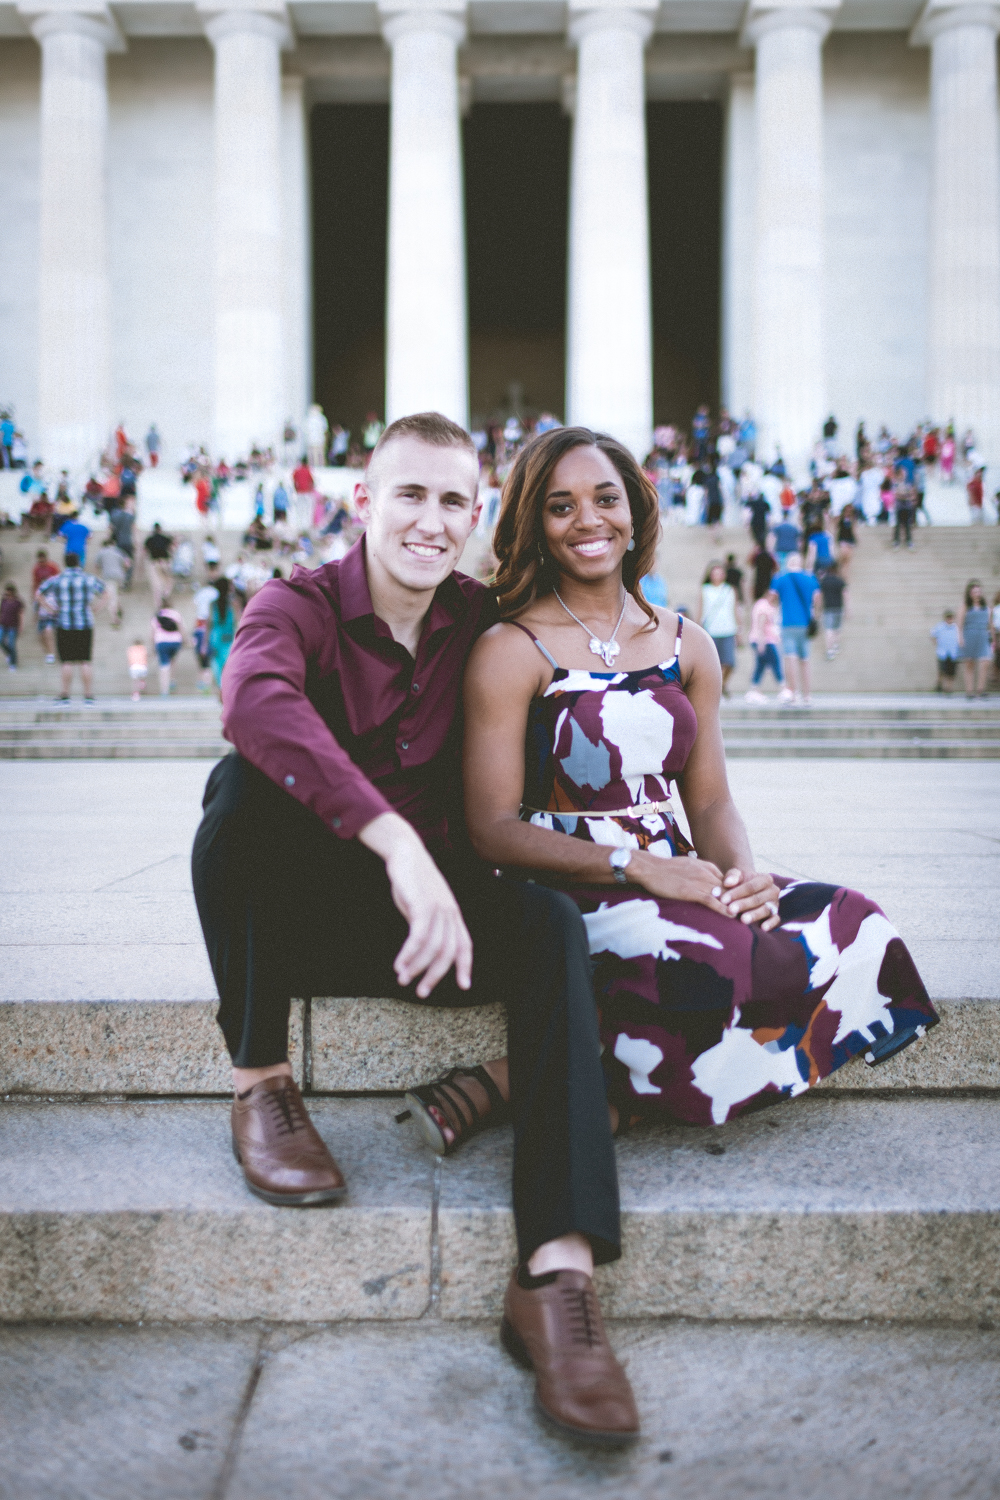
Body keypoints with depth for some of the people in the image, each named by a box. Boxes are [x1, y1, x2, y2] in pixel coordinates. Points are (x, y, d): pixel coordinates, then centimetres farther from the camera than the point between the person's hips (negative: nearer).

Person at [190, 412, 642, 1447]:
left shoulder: (481, 620, 4)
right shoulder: (298, 605, -9)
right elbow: (252, 699, -36)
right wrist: (396, 841, -47)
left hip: (423, 902, 3)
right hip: (300, 908, -3)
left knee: (549, 923, -26)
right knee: (245, 781, -30)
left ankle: (559, 1270, -36)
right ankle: (260, 1084, -19)